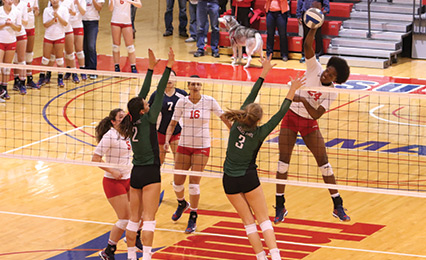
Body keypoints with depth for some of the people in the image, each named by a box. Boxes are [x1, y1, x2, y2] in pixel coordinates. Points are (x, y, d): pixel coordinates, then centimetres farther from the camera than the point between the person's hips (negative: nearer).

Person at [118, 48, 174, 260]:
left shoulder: (132, 122, 4)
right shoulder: (148, 121, -12)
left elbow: (143, 92, 11)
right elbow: (159, 94, -11)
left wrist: (151, 69, 15)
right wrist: (168, 69, -10)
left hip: (135, 173, 7)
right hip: (150, 173, -7)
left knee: (134, 219, 11)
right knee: (149, 219, -8)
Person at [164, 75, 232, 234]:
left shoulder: (209, 101, -6)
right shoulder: (182, 102, -3)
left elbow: (224, 118, 2)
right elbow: (173, 123, 1)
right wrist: (167, 140, -13)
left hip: (202, 147, -2)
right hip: (184, 146, 2)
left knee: (194, 183, -9)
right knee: (177, 182, 4)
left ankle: (193, 219, 4)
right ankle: (182, 204, 38)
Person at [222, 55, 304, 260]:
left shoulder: (237, 123, -8)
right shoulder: (259, 134, -15)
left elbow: (251, 97, -1)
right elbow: (280, 115, -9)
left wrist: (263, 73, 4)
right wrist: (291, 93, -3)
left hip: (230, 181, 3)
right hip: (248, 178, -3)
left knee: (248, 221, 8)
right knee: (263, 219, 3)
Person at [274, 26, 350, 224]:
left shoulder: (331, 93, -14)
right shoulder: (314, 69, -13)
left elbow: (316, 114, -21)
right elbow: (307, 45, -24)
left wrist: (303, 100, -34)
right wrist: (314, 28, -38)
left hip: (309, 124, 0)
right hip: (291, 117, 0)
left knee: (323, 161, -3)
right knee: (283, 160, -4)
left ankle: (338, 207, 7)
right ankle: (280, 207, 6)